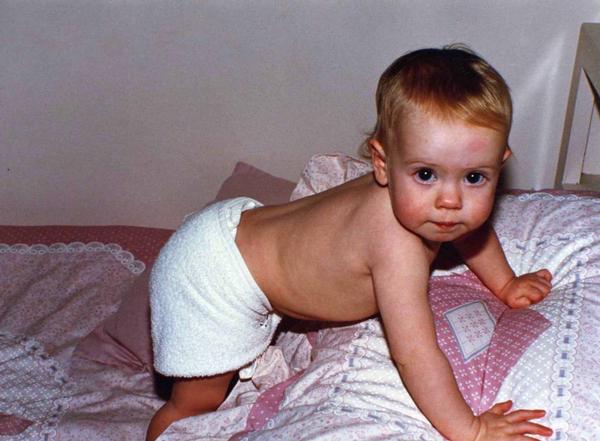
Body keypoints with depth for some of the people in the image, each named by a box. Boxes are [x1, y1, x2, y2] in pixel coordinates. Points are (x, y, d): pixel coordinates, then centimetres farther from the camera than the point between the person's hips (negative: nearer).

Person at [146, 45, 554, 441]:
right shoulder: (395, 245, -39)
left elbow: (470, 228, 14)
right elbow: (414, 353, -36)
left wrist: (505, 284, 21)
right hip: (211, 278, -7)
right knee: (198, 400, 10)